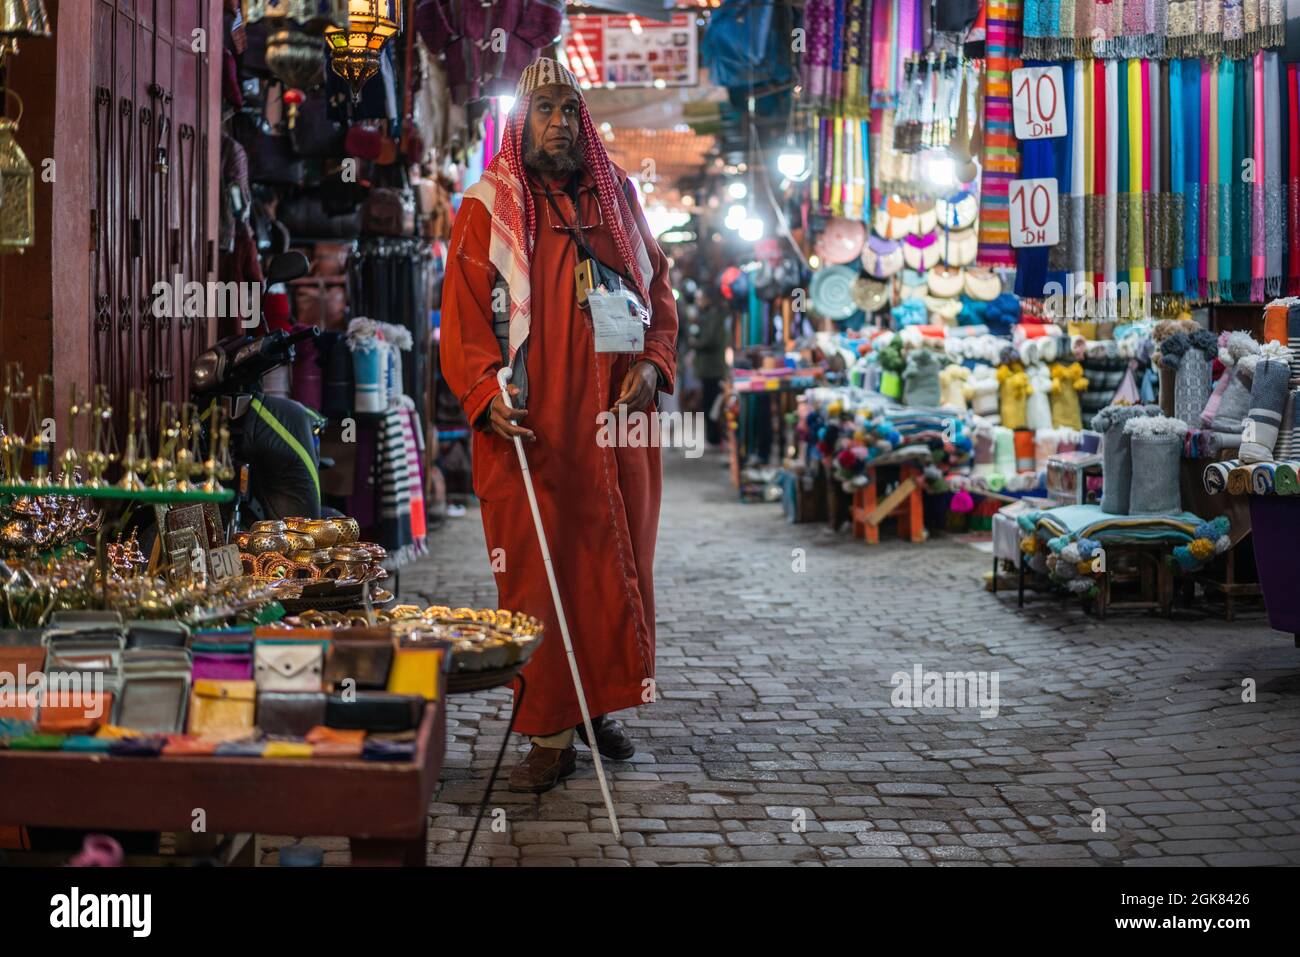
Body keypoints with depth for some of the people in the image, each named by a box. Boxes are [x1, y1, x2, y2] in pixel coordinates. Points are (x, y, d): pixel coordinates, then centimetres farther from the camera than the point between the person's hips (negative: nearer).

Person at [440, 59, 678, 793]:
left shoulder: (617, 198, 12)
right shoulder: (488, 210, 1)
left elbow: (659, 291, 16)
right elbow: (464, 317, -5)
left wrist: (654, 363, -1)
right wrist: (487, 396, -19)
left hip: (615, 423, 4)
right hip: (531, 430, -4)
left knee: (617, 567, 9)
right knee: (538, 576, -3)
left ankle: (602, 707, 24)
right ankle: (551, 733, 4)